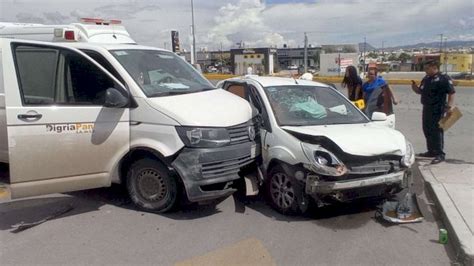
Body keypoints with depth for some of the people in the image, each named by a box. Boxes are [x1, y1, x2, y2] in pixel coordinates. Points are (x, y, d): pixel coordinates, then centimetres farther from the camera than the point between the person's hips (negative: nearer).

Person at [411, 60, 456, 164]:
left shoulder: (444, 78, -10)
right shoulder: (426, 79, 14)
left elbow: (451, 92, -14)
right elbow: (421, 91, 22)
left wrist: (450, 106, -23)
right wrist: (415, 88, 1)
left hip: (437, 109, -9)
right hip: (427, 108, 9)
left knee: (437, 131, -7)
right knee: (427, 130, 14)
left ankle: (440, 154, -2)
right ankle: (431, 151, 28)